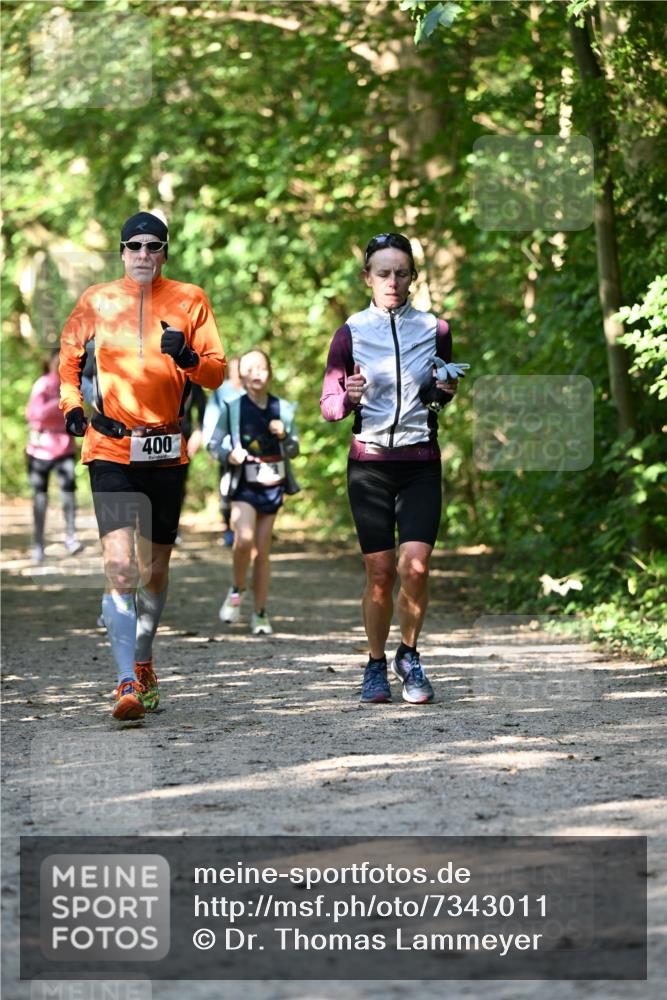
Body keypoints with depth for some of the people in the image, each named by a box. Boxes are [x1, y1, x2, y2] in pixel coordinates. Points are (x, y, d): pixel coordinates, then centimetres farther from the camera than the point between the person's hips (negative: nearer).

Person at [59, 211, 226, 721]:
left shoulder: (189, 300, 2)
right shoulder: (97, 301, 3)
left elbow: (217, 373, 1)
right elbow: (70, 353, 20)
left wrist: (188, 358, -19)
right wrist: (71, 403, 6)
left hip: (168, 450, 2)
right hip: (111, 449, -2)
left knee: (156, 566, 12)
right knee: (120, 565, -16)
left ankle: (142, 660, 35)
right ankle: (128, 682, -19)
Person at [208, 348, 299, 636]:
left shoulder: (283, 409, 4)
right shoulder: (232, 409, -2)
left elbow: (293, 451, 11)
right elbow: (213, 444, 4)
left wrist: (284, 435, -9)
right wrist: (229, 455, -16)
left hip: (272, 485, 2)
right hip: (243, 484, -2)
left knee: (262, 550, 5)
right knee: (244, 539, -23)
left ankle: (260, 614, 13)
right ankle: (236, 591, 3)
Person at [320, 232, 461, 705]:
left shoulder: (435, 329, 6)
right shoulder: (351, 333, 3)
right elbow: (329, 406, 3)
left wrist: (447, 391, -4)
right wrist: (349, 397, -19)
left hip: (421, 462, 1)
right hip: (370, 462, -1)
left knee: (414, 566, -14)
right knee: (380, 573, -3)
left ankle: (409, 656, 9)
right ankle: (376, 665, 17)